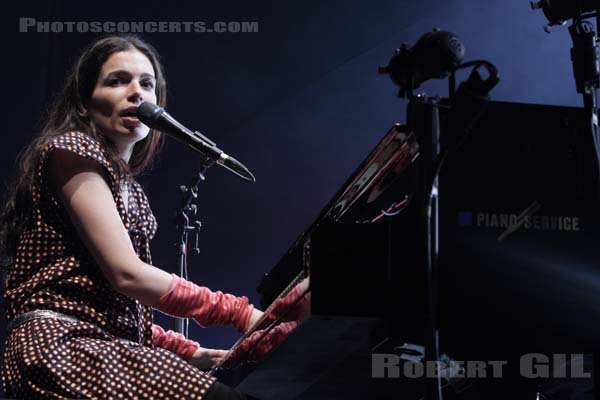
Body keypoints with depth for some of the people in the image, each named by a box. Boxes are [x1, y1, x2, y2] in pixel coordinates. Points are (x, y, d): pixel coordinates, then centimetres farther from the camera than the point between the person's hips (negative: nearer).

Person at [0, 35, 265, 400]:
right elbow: (126, 274, -12)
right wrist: (241, 314, -10)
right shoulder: (70, 150, -2)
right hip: (59, 344, -9)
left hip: (102, 344, 9)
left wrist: (185, 352, 11)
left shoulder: (129, 190, 25)